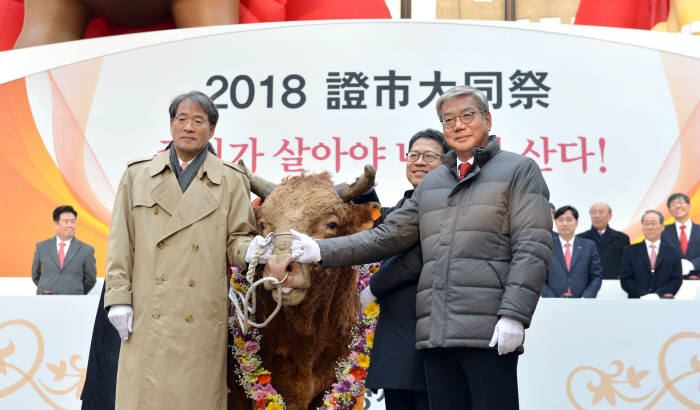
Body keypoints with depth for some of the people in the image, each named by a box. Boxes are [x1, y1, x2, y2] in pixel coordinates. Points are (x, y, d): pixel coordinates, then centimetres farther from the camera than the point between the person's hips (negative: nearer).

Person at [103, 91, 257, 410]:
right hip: (147, 319, 1)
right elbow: (121, 242, 9)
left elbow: (238, 239, 7)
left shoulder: (230, 181, 9)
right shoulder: (137, 175, 12)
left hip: (202, 321, 0)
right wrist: (119, 298, 1)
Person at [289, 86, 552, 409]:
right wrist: (322, 251, 7)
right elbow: (387, 236, 18)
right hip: (437, 334, 5)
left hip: (489, 334, -5)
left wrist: (514, 314, -15)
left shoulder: (519, 170, 6)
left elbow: (532, 248, -4)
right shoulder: (431, 183, 22)